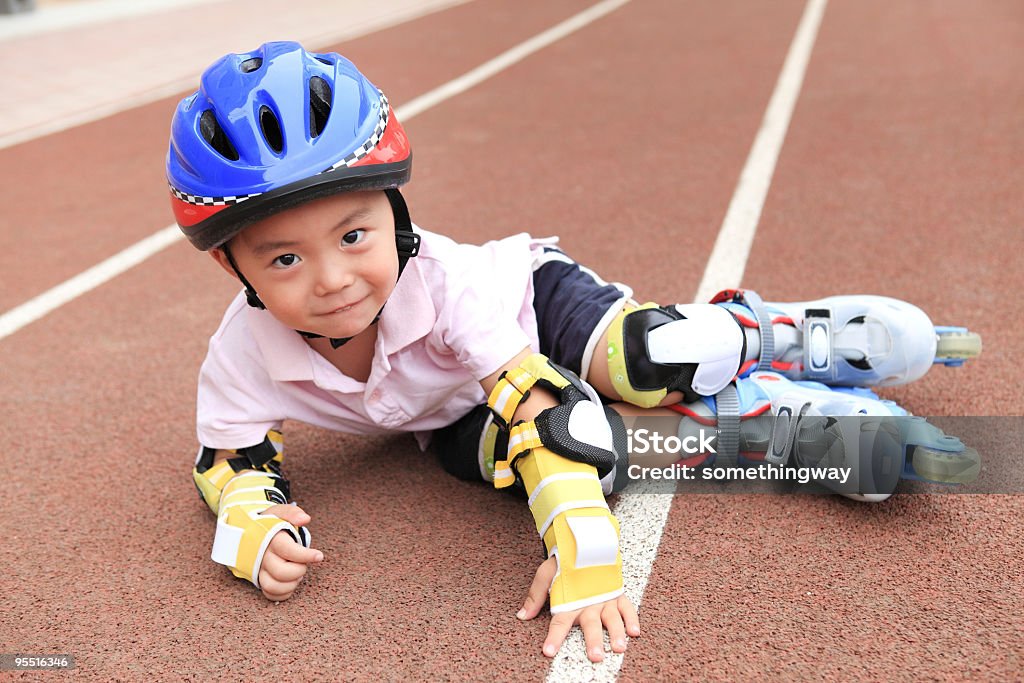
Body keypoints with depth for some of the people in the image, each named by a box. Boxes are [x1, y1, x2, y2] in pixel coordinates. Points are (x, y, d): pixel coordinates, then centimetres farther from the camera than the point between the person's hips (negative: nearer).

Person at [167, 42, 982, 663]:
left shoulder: (449, 284, -37)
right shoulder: (245, 356, -26)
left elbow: (539, 402, -39)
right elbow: (232, 451, -9)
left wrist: (584, 554, -48)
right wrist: (251, 529, -31)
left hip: (534, 303, -3)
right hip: (457, 410, 3)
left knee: (656, 369, -33)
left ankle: (767, 336, 0)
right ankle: (774, 420, -9)